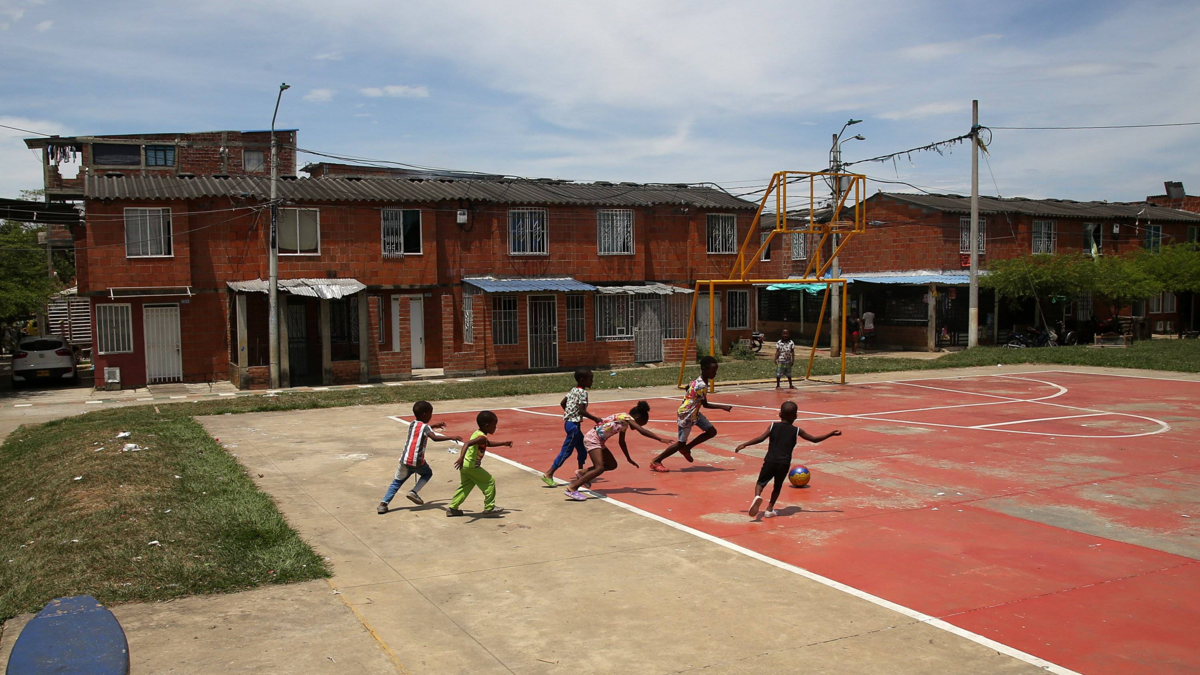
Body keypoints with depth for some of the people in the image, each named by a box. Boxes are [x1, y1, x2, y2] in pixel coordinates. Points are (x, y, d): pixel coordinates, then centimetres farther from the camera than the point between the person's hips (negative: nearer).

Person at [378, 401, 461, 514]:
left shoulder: (412, 424, 15)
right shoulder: (425, 427, -6)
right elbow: (435, 437, -24)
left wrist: (435, 426, 42)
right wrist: (451, 437, -27)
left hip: (405, 460, 5)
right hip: (417, 462, -5)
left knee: (397, 481, 16)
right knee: (428, 473, 23)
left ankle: (383, 504, 1)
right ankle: (413, 492, 4)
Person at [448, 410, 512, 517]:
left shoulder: (478, 434, 12)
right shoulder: (481, 437, -19)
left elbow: (489, 443, 30)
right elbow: (467, 444, -35)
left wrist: (504, 443, 31)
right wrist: (461, 458, -46)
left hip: (465, 465, 10)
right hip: (471, 466, -10)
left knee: (465, 486, 22)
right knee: (490, 482, 2)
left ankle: (452, 508, 23)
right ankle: (489, 508, 7)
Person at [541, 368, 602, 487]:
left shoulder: (573, 390, 10)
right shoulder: (582, 392, -17)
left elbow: (562, 403, 15)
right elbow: (582, 411, -24)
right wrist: (595, 419, -18)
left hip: (568, 421, 10)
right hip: (573, 424, -10)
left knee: (583, 447, 21)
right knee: (566, 451, -4)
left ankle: (580, 471, 34)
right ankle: (549, 474, -4)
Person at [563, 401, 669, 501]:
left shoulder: (624, 423, 13)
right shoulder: (627, 418, -13)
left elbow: (621, 441, 27)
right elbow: (642, 431, -26)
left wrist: (628, 458, 31)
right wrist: (660, 439, -28)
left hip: (599, 441, 10)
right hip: (592, 438, -10)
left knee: (612, 465, 13)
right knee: (599, 468, -18)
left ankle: (583, 473, 24)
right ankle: (572, 488, -17)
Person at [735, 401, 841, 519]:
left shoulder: (773, 426, 5)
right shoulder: (797, 431, 7)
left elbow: (761, 438, -6)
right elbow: (815, 439, 10)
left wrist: (744, 445, -1)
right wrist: (831, 434, 20)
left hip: (770, 460, -1)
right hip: (785, 463, 1)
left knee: (761, 482, 10)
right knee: (778, 486, 20)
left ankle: (757, 496, -20)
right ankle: (770, 509, 16)